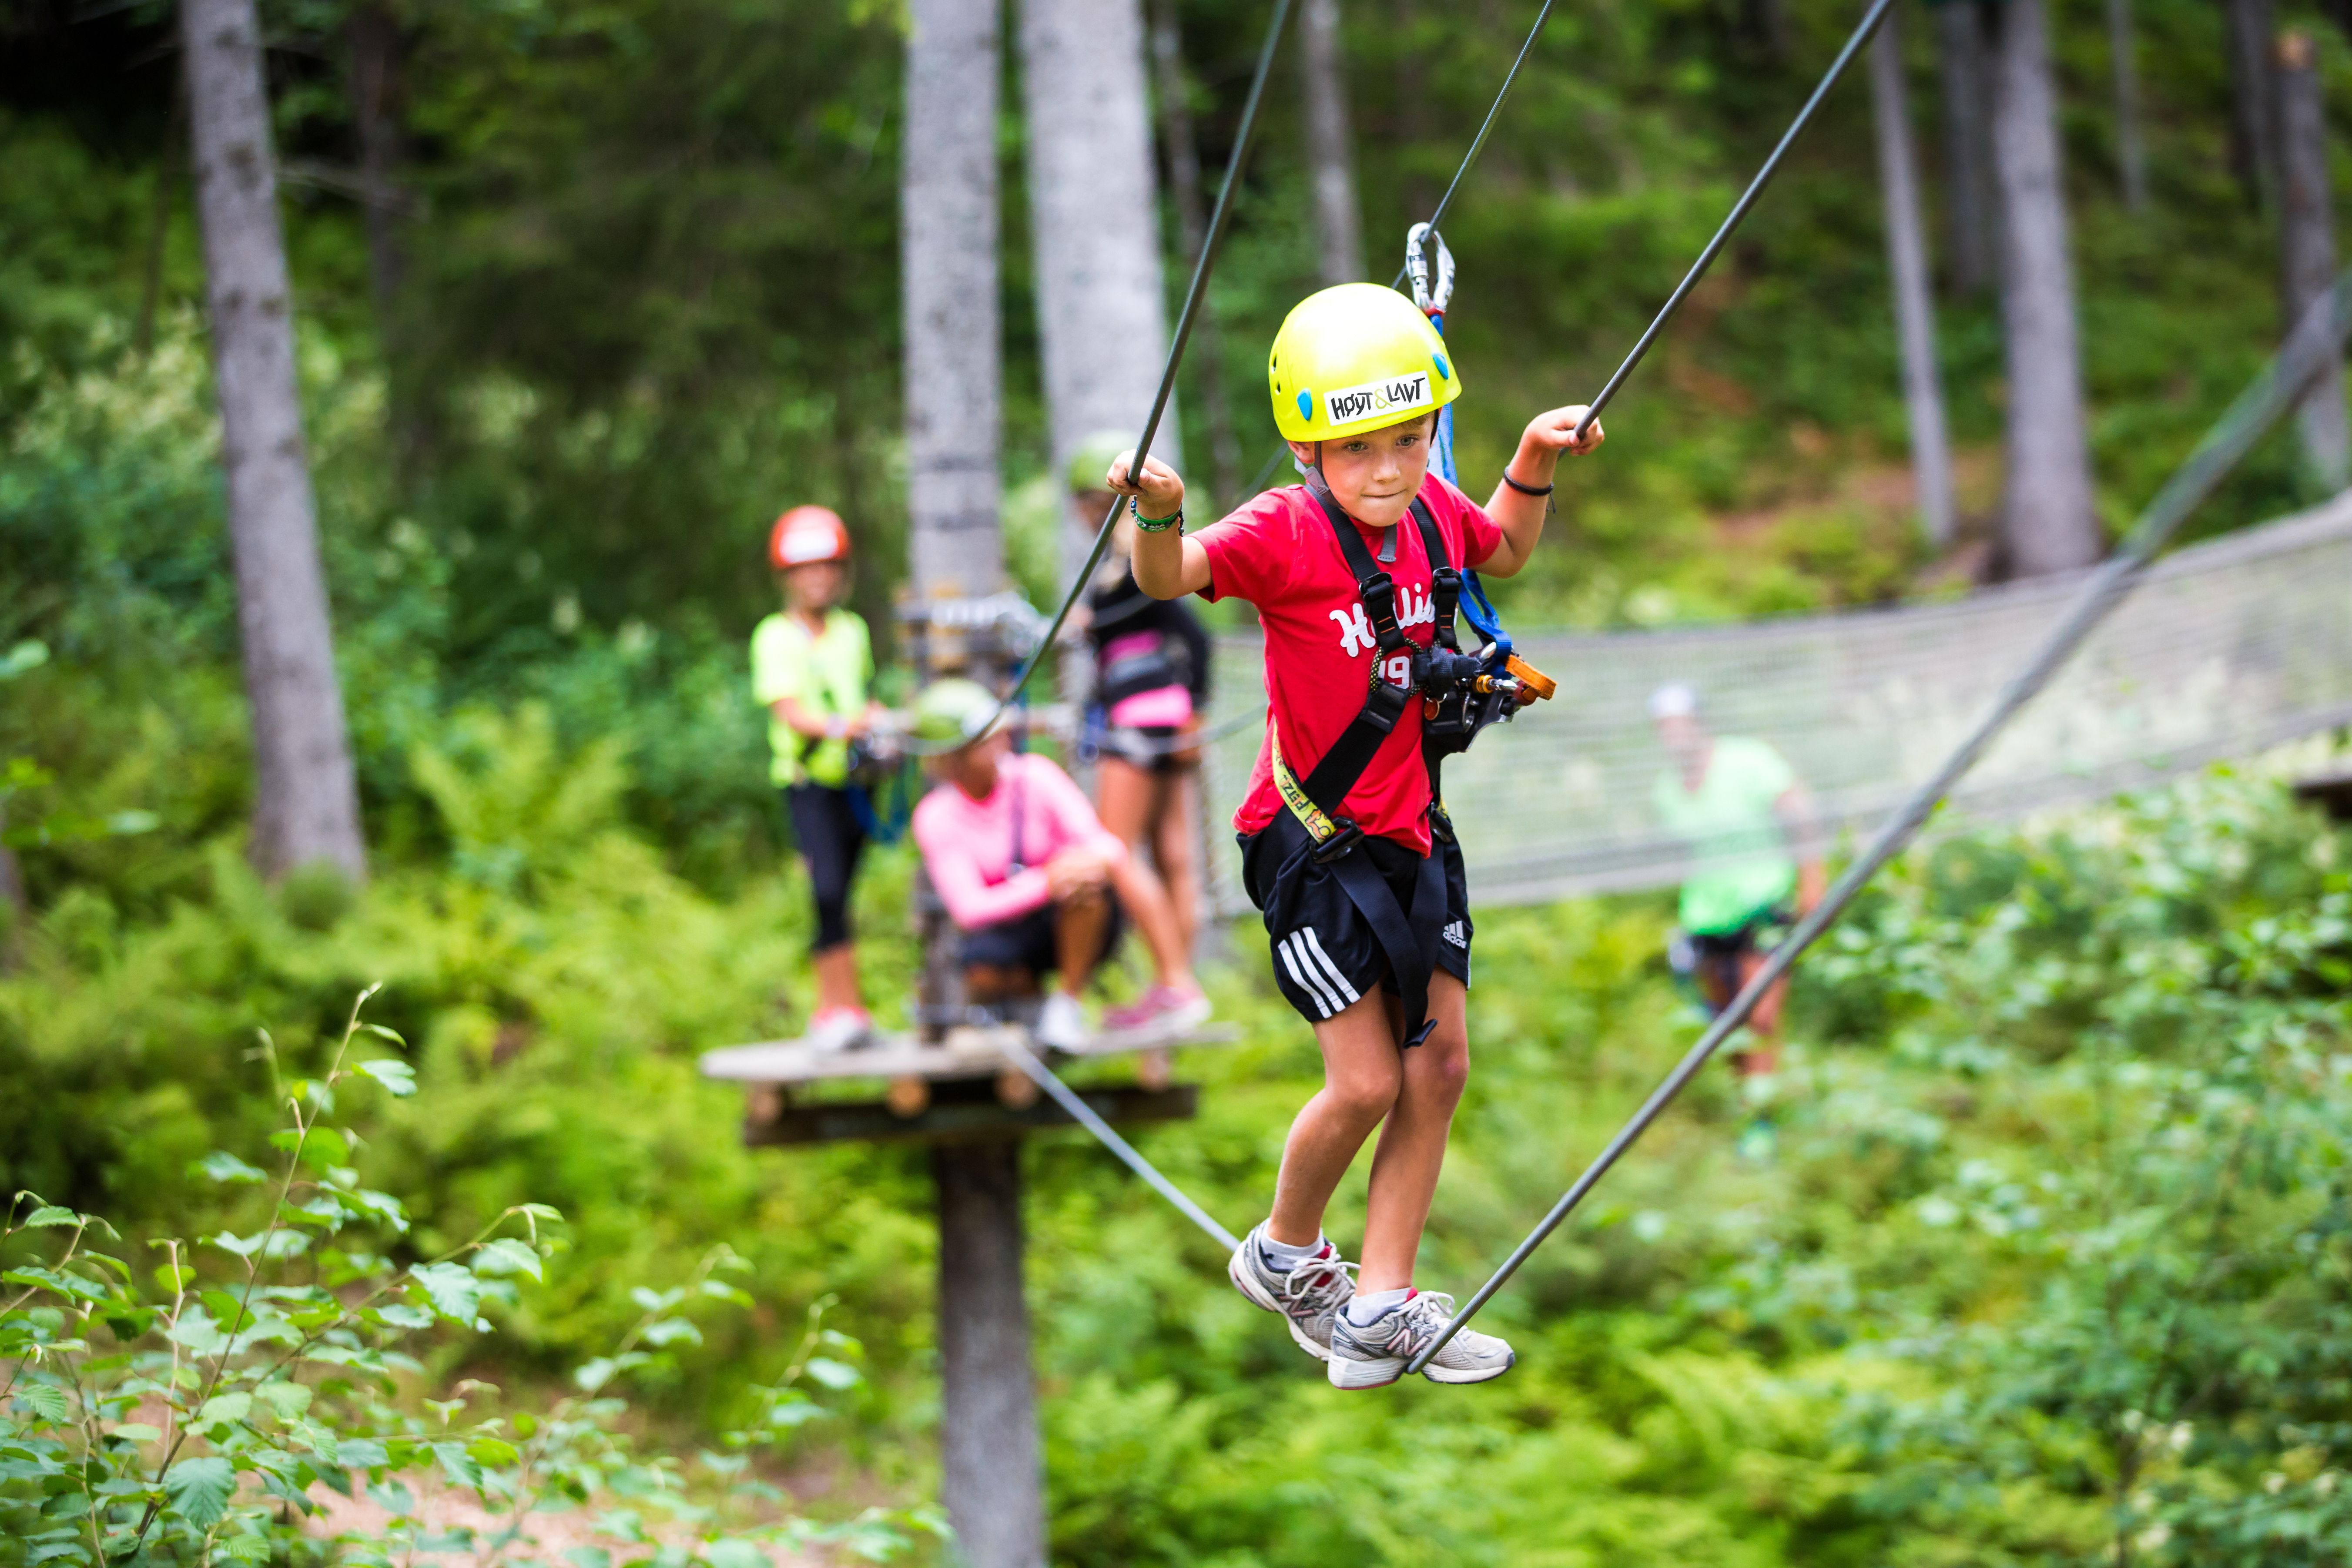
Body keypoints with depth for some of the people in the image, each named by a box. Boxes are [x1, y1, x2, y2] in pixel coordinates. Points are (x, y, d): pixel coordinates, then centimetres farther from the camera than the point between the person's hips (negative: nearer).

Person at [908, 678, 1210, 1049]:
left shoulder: (1034, 776, -10)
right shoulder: (936, 816, -11)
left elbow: (1102, 844, -17)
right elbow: (968, 910, -21)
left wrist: (1100, 859, -44)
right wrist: (1043, 885, -36)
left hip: (1080, 926, 0)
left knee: (1081, 879, -34)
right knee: (983, 972, -36)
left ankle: (1068, 1003, -18)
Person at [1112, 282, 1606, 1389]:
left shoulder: (1431, 511, 0)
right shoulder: (1287, 532, -19)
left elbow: (1503, 553, 23)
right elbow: (1170, 578, -35)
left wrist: (1534, 467, 8)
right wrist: (1158, 514, -55)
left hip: (1409, 830, 7)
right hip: (1312, 842, -7)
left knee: (1439, 1065, 6)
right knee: (1365, 1082, -6)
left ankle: (1380, 1305, 15)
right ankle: (1284, 1256, 23)